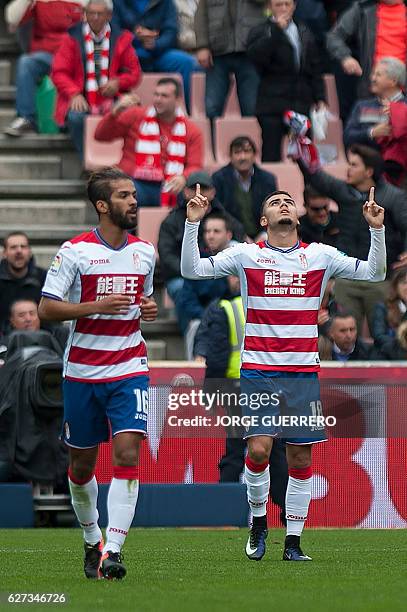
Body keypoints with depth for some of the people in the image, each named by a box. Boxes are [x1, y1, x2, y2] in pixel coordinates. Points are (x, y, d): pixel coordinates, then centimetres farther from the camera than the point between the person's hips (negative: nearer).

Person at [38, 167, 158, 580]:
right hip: (82, 372, -2)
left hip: (130, 371, 2)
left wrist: (149, 309, 0)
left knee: (127, 453, -15)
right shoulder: (75, 251, -7)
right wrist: (97, 306, -21)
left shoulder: (145, 251, 7)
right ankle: (92, 541, 31)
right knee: (82, 462, 9)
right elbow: (46, 309, -10)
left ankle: (113, 552, -18)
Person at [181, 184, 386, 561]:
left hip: (304, 372, 2)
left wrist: (377, 229, -4)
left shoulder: (320, 255, 7)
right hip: (258, 370, -2)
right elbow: (191, 269, 1)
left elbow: (374, 273, 9)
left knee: (300, 459, 2)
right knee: (258, 448, -15)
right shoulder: (246, 255, 3)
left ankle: (293, 541, 10)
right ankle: (258, 521, 9)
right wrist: (193, 222, -10)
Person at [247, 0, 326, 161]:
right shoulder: (260, 32, 3)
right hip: (273, 104, -4)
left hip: (301, 104, 4)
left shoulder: (305, 33, 18)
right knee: (271, 154, -6)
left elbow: (315, 69, 21)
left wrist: (320, 99, 14)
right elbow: (256, 56, -17)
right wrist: (277, 30, -18)